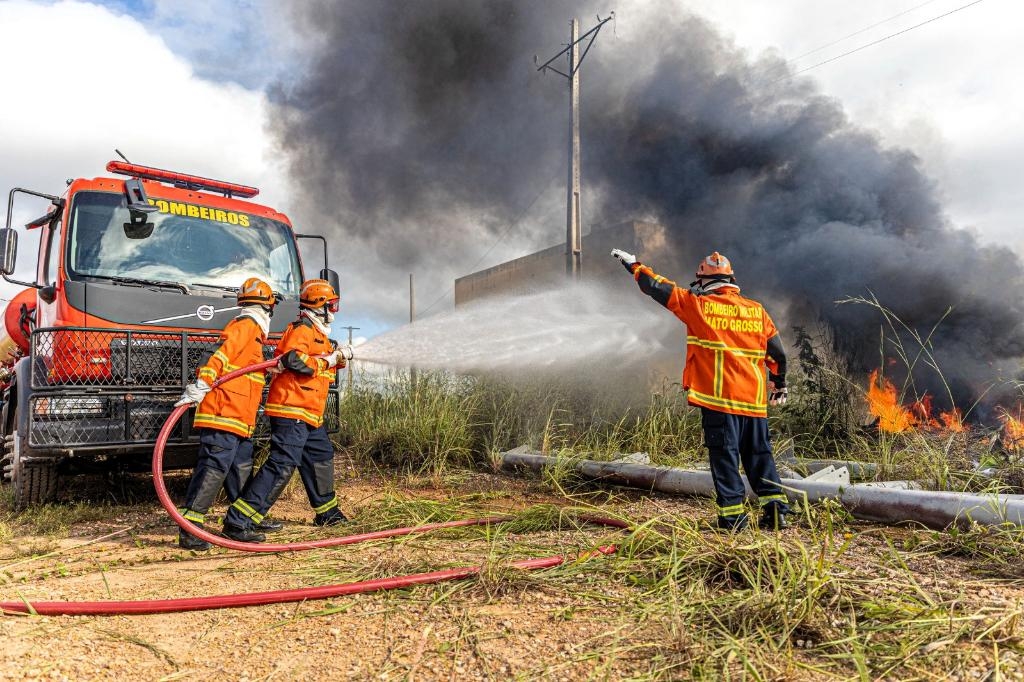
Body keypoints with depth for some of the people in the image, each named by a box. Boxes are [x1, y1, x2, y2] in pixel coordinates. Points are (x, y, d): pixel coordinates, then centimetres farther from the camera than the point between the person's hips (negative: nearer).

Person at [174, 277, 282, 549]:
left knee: (242, 467, 18)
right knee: (213, 468, -12)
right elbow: (221, 354, -21)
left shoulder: (251, 329, 23)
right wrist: (201, 384, -29)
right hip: (223, 414, -10)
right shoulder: (247, 325, -8)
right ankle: (189, 529, -11)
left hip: (239, 419, 10)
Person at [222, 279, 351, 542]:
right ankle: (238, 521, -19)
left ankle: (326, 512, 36)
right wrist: (329, 360, -15)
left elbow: (324, 367, 28)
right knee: (282, 463, -18)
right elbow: (294, 359, -25)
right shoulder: (302, 329, -10)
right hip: (291, 410, -11)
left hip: (310, 413, 11)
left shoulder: (318, 333, 23)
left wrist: (339, 357, 8)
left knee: (322, 456, 20)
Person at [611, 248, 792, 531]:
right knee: (759, 454, 13)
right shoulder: (756, 310, 10)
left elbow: (659, 288, 6)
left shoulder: (697, 305, -2)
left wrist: (632, 264, 20)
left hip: (718, 398, -4)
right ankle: (776, 508, 10)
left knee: (724, 455, 0)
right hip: (754, 400, 4)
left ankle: (733, 516, 0)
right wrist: (778, 383, 28)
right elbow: (777, 351, 13)